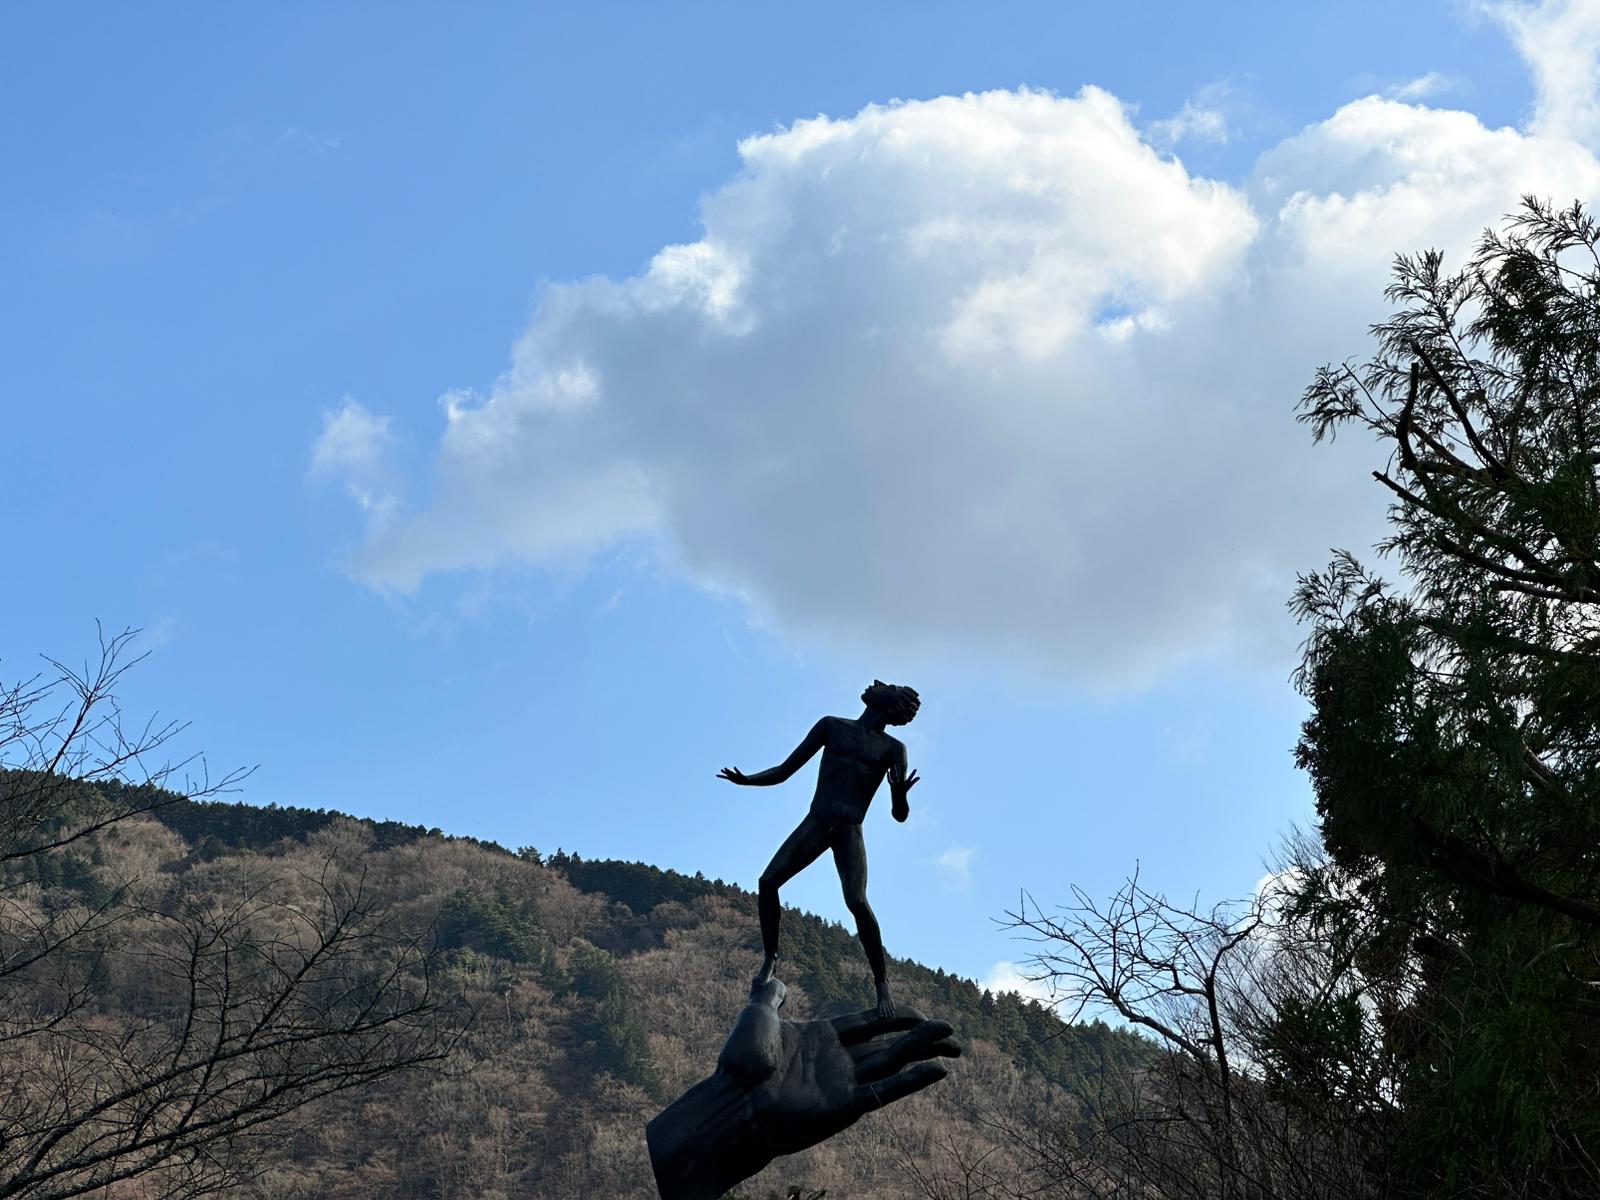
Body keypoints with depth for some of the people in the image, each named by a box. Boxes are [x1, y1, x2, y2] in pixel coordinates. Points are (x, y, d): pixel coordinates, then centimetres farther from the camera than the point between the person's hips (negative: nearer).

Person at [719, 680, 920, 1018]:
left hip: (850, 831, -2)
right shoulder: (832, 727, 14)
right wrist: (747, 780, -3)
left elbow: (900, 815, 3)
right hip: (814, 823, 2)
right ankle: (770, 959, 3)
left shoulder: (892, 748, 9)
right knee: (768, 882, -14)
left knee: (857, 901, -23)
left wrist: (901, 796, -21)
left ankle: (881, 984, -15)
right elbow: (784, 771, 14)